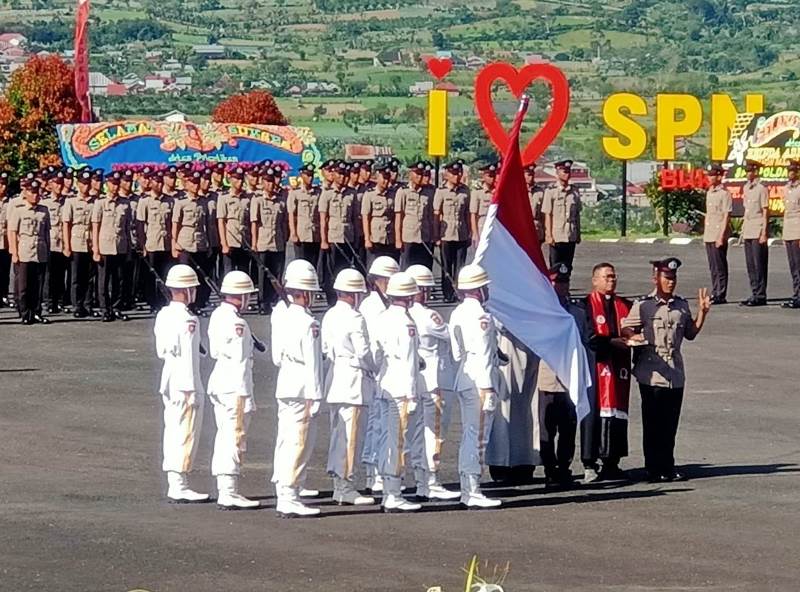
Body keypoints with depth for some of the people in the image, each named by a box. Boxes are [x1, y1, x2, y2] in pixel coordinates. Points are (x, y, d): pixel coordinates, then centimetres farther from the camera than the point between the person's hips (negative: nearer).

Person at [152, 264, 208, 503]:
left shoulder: (163, 315, 9)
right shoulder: (188, 321, -17)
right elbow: (188, 358, -19)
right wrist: (192, 391, -17)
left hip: (169, 383, 9)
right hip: (186, 385, -9)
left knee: (173, 432, 13)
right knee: (186, 434, -3)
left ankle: (175, 483, 18)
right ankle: (179, 486, -2)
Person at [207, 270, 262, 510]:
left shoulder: (217, 315, 10)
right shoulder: (237, 323, -18)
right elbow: (239, 361, -19)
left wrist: (250, 344, 11)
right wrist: (242, 395, -17)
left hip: (218, 382, 9)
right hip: (234, 386, -9)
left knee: (224, 436, 15)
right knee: (235, 438, -6)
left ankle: (224, 490, 20)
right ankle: (229, 493, -7)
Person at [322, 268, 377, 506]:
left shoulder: (330, 315, 10)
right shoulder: (355, 319, -15)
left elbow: (325, 348, 12)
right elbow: (363, 353, -15)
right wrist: (374, 370, 1)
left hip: (335, 376, 9)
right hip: (354, 379, -9)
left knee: (338, 434, 13)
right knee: (351, 435, -4)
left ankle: (338, 485, 18)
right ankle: (345, 487, -3)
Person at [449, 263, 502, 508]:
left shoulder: (458, 313, 14)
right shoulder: (480, 315, -15)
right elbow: (482, 355, -19)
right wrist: (487, 388, -20)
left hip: (463, 380, 10)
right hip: (479, 381, -10)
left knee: (469, 436, 14)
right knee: (478, 436, -8)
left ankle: (467, 491, 19)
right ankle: (473, 493, -9)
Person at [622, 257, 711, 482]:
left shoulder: (682, 306, 12)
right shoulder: (643, 306, -3)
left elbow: (691, 333, 19)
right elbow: (625, 329, -1)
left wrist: (702, 312, 9)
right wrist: (634, 337, -22)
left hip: (675, 374, 4)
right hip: (652, 374, -4)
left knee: (671, 422, 7)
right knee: (653, 423, 1)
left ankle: (667, 466, 15)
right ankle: (654, 469, 7)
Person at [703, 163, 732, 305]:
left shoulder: (724, 194, -10)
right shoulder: (709, 193, 16)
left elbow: (726, 216, -13)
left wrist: (721, 236, -18)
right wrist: (705, 233, 18)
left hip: (719, 236, -8)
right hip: (709, 235, 8)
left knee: (720, 266, -6)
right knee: (713, 267, 11)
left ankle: (721, 296, -4)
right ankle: (715, 293, 16)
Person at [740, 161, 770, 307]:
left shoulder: (761, 188, -9)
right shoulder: (746, 188, 14)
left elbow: (765, 211, -10)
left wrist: (764, 233, -13)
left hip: (758, 231, -8)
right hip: (748, 232, 8)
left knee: (759, 264, -7)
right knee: (750, 264, 9)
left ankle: (760, 296, -5)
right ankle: (754, 294, 15)